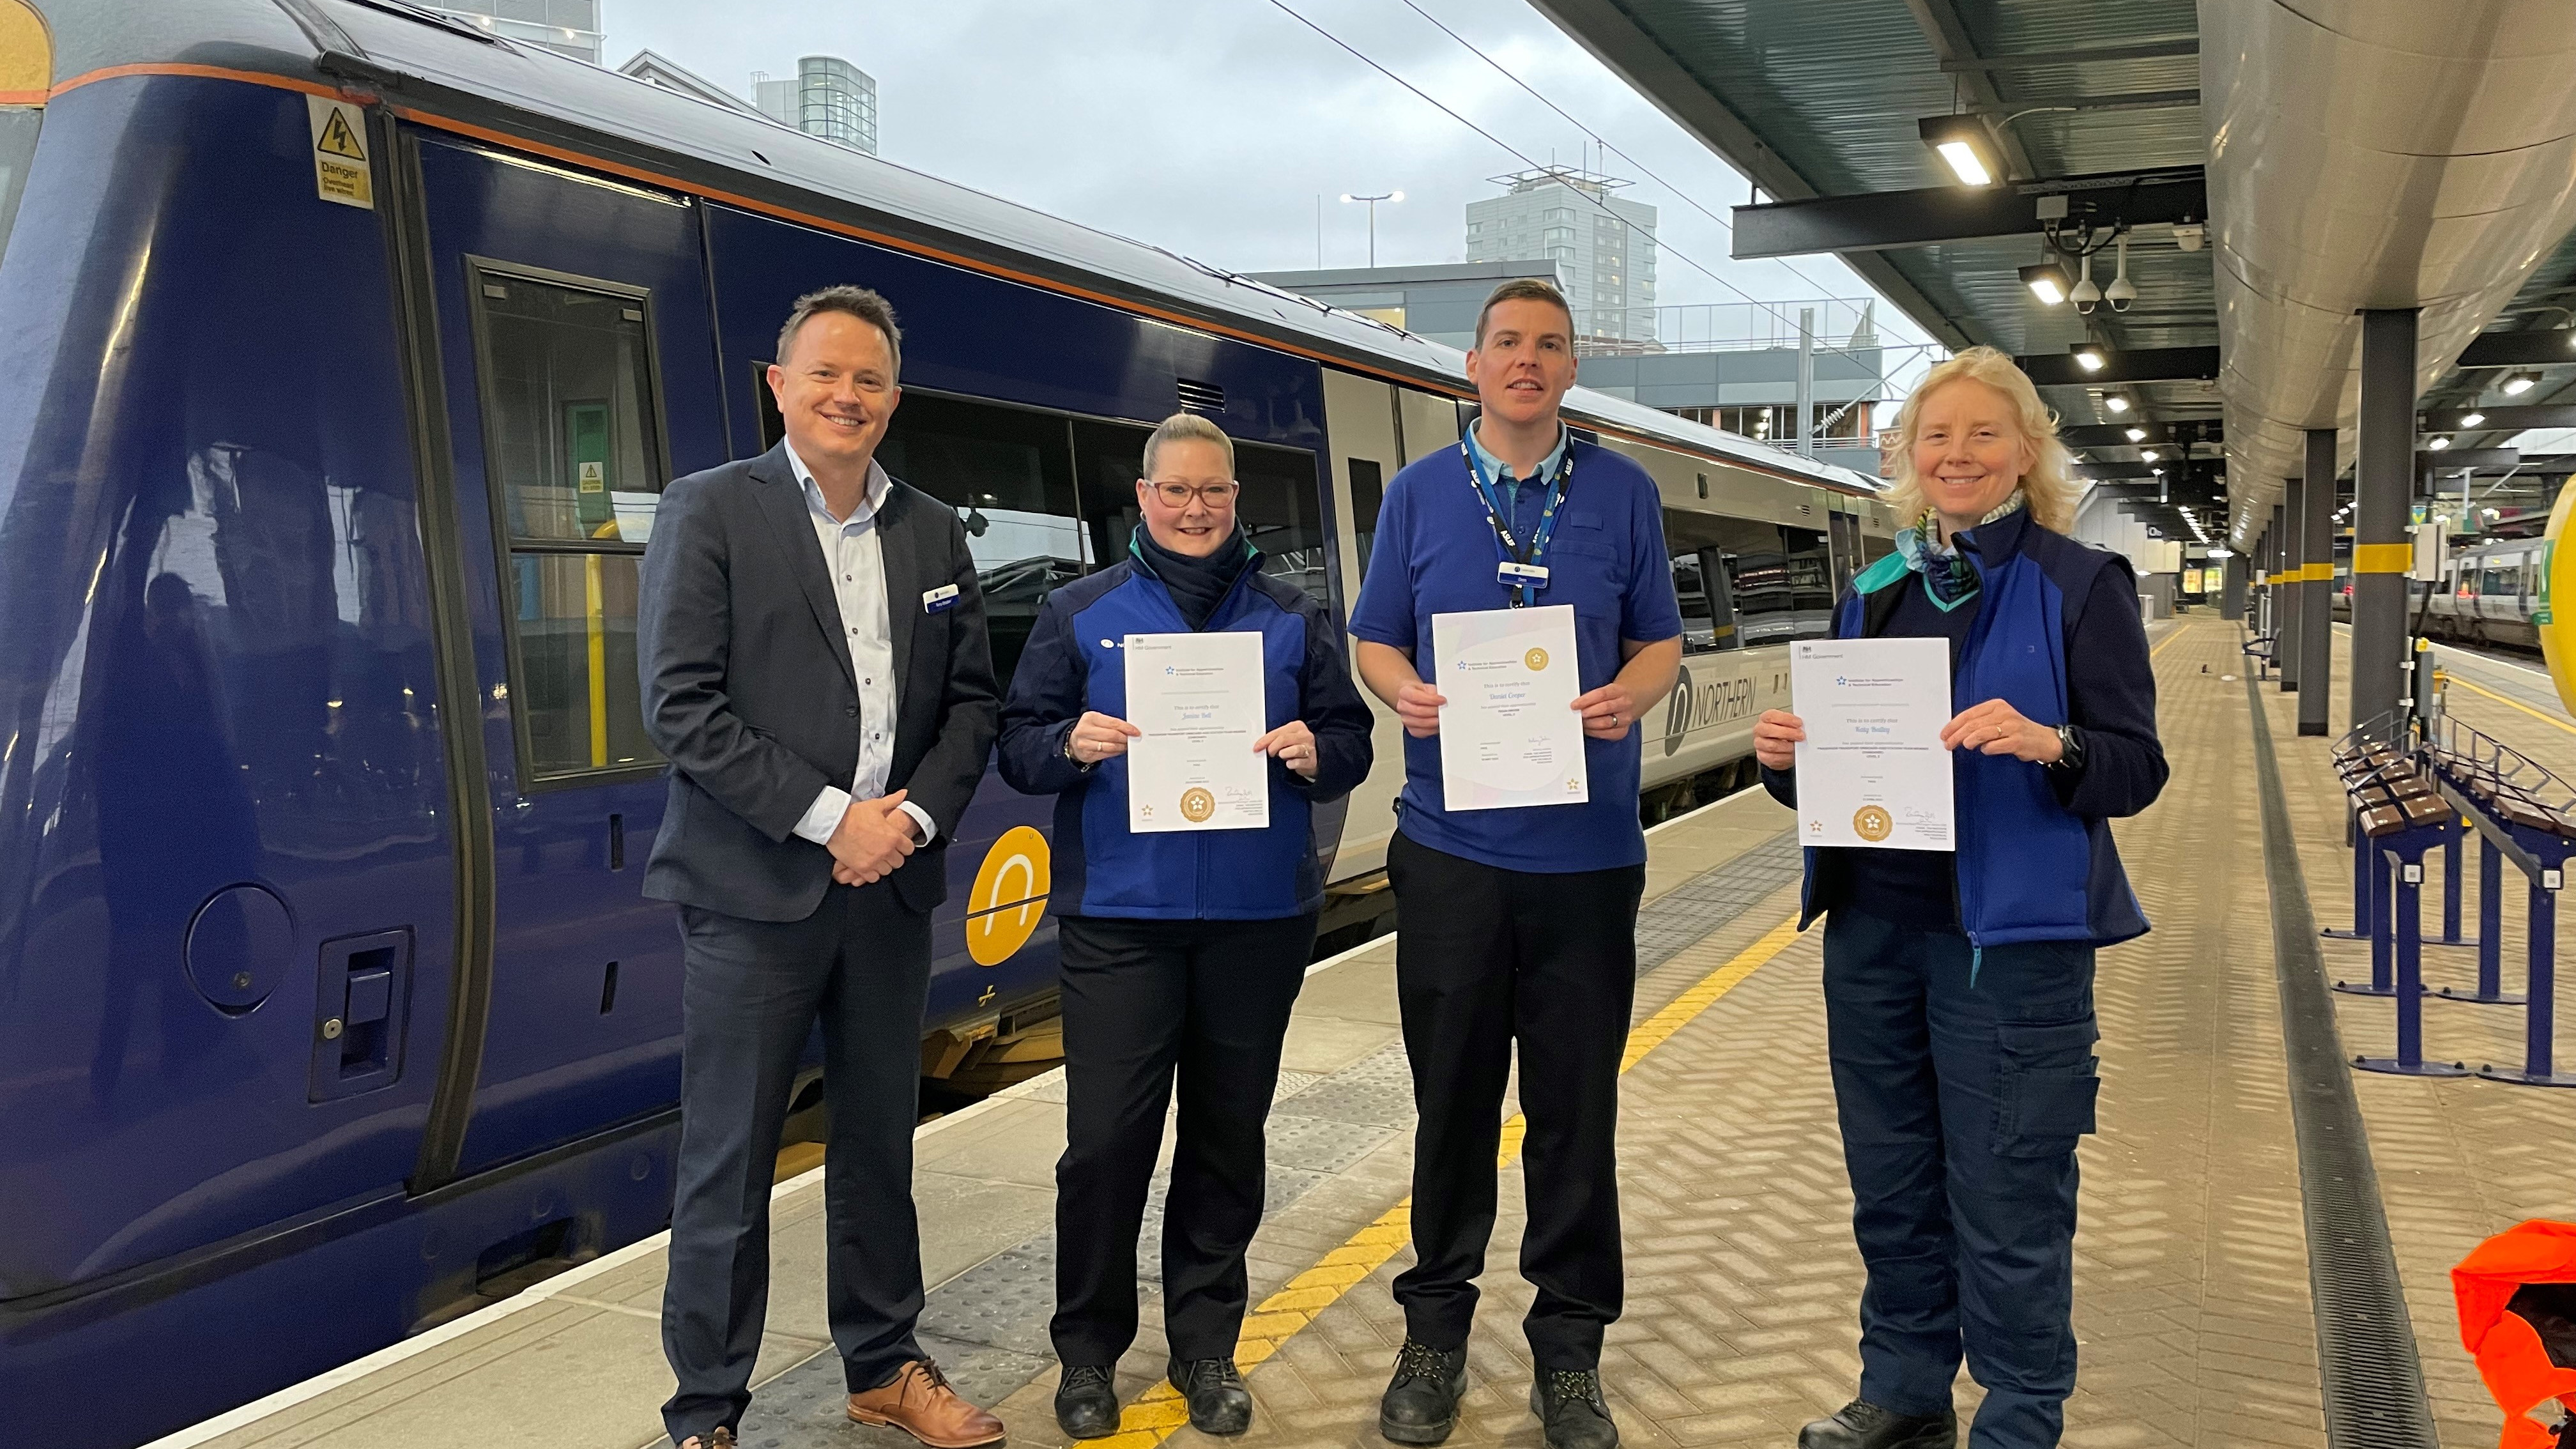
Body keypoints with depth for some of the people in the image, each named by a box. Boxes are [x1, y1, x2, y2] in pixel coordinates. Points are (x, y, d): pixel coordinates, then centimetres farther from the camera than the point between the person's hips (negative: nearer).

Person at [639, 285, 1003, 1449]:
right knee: (729, 1166, 4)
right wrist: (828, 818, -16)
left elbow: (971, 697, 10)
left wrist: (915, 814, -7)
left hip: (891, 883, 5)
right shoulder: (709, 511, -3)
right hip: (754, 892, -4)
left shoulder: (932, 531, 11)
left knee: (879, 1144, 16)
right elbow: (682, 707, -11)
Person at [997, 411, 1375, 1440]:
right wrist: (1070, 745, -16)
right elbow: (1018, 744, 5)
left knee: (1228, 1140, 10)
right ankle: (1088, 1350, 17)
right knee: (1105, 1142, -2)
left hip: (1259, 921, 2)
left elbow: (1349, 739, 9)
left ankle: (1205, 1345, 26)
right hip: (1119, 919, -2)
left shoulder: (1292, 619, 10)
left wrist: (1316, 754, -12)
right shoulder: (1081, 612, 7)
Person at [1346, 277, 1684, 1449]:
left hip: (1588, 852, 0)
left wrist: (1628, 697, -13)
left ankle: (1568, 1353, 21)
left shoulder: (1623, 494, 7)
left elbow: (1660, 642, 9)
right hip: (1451, 847, 0)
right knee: (1452, 1100, 8)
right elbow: (1376, 642, 10)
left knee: (1577, 1109, 5)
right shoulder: (1419, 493, 8)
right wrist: (1408, 693, -12)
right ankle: (1434, 1335, 25)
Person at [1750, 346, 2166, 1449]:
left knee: (2006, 1208, 1)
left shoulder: (2080, 585, -3)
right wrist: (1785, 757, -7)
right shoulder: (1875, 591, 12)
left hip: (2013, 938, -5)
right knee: (1891, 1189, 16)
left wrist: (2047, 744, -26)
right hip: (1872, 926, 5)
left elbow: (2137, 768, -7)